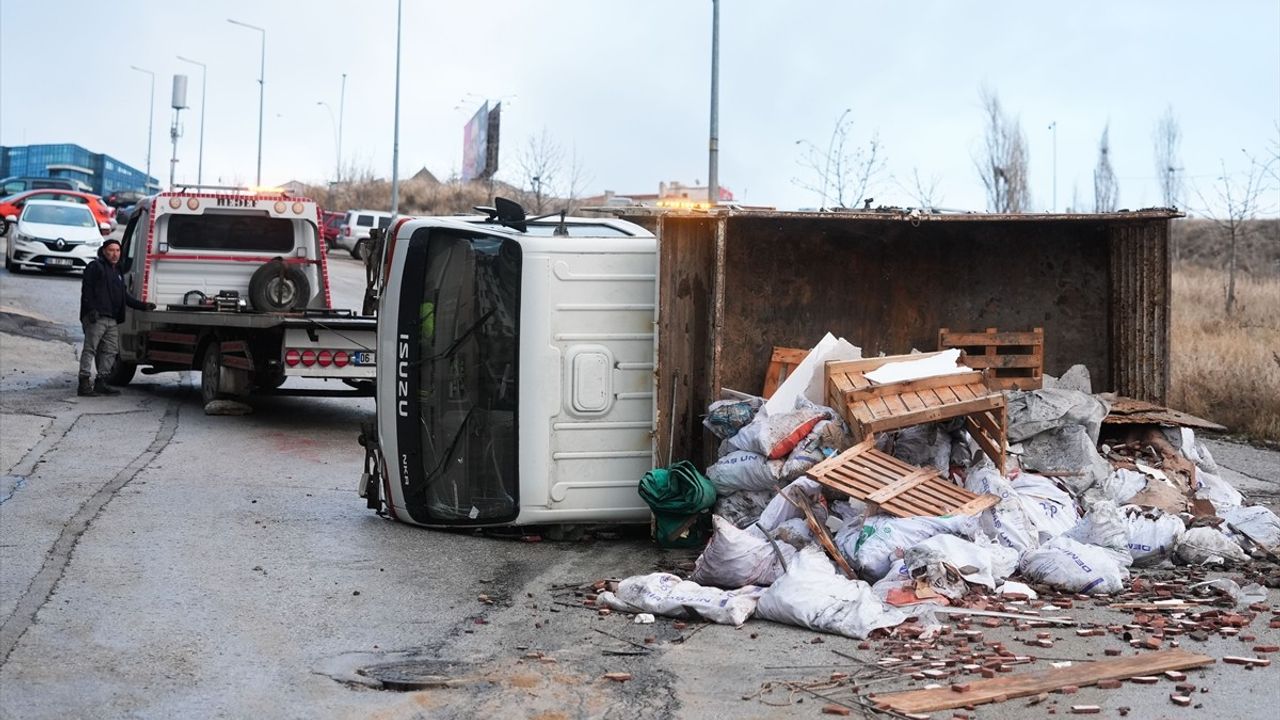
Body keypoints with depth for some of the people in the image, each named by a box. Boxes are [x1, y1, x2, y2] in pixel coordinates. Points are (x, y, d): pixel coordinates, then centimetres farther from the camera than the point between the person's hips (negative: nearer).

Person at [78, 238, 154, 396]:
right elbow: (87, 289, -9)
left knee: (111, 351, 7)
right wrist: (91, 309, -20)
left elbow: (124, 297, 27)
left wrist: (143, 305, 19)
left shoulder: (118, 272, 26)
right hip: (96, 318, -8)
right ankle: (84, 384, -10)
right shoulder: (95, 267, 1)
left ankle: (101, 383, 14)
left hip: (112, 319, 8)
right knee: (90, 349, -9)